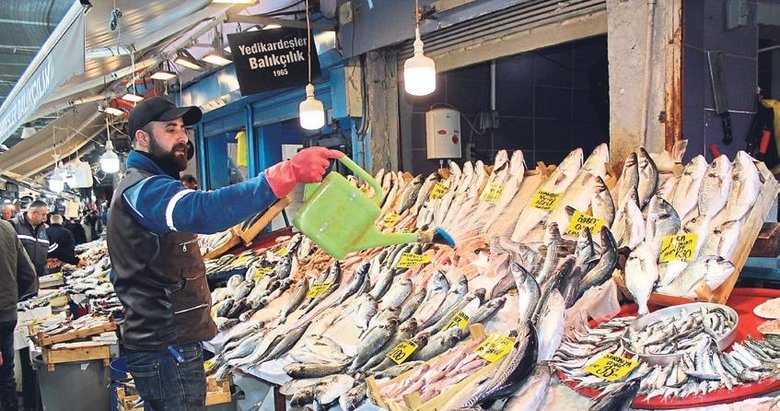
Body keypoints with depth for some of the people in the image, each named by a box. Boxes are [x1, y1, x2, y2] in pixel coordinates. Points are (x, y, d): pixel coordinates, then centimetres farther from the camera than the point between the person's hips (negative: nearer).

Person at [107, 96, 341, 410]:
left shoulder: (141, 188, 18)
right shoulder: (144, 189, -19)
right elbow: (204, 210, -41)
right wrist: (288, 172, -48)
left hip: (160, 342, 11)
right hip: (167, 350, -11)